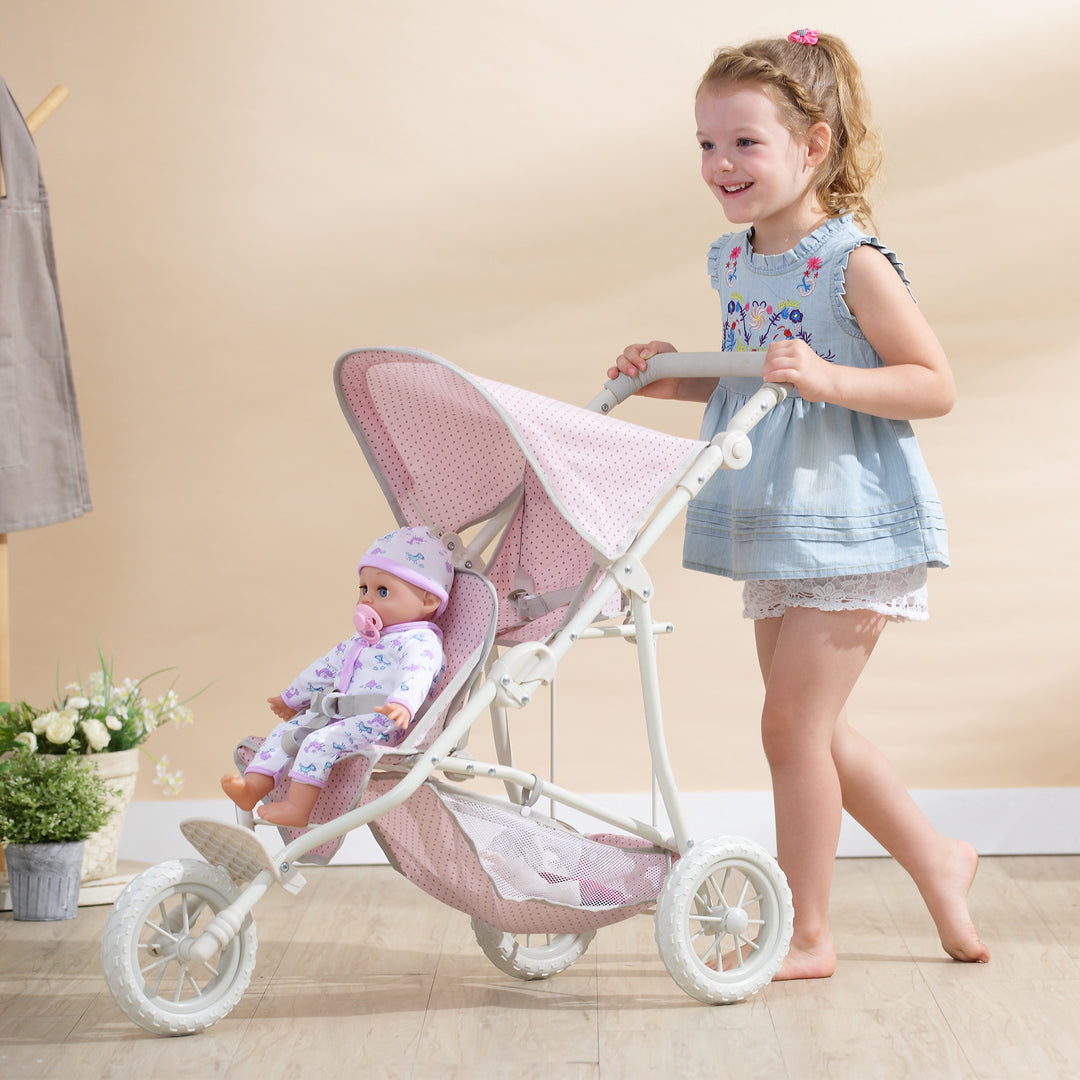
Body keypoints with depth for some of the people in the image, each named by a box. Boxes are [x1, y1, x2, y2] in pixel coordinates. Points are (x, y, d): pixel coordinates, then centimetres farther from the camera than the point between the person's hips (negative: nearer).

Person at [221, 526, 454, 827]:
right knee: (286, 731, 3)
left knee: (322, 741, -28)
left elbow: (416, 673, -30)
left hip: (379, 726, -10)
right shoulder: (359, 642, 23)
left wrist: (402, 704, -52)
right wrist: (292, 698, 45)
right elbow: (327, 667, 35)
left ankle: (297, 808, -27)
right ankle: (251, 788, -8)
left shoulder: (419, 641, -10)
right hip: (340, 719, 10)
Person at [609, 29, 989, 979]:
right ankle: (936, 862, 34)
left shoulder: (853, 264, -16)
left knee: (791, 722, -5)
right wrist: (676, 378, 6)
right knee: (814, 728, 15)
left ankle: (807, 935, 11)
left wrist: (828, 377, -28)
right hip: (773, 533, 8)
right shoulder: (733, 263, 7)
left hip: (851, 527, -8)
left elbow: (936, 385, -16)